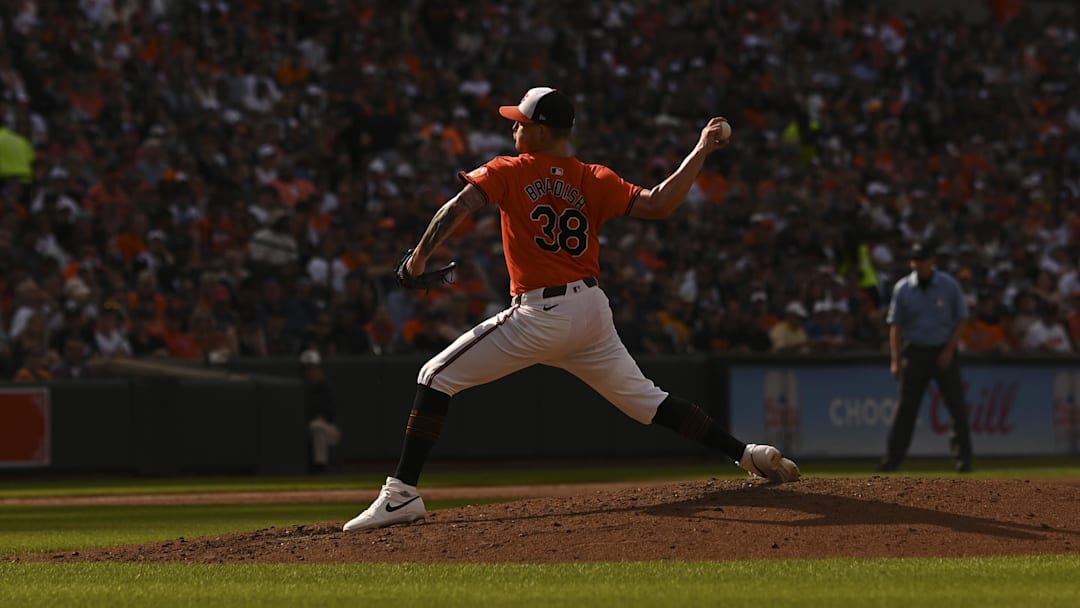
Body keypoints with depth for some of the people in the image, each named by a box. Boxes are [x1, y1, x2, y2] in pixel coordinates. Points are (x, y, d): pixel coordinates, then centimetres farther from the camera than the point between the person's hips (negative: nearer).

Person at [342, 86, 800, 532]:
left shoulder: (509, 172, -1)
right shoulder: (595, 181, 7)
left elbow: (458, 207, -14)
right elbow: (659, 204, -4)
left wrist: (420, 257, -3)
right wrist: (702, 151, 5)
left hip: (540, 318, -5)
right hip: (593, 309, 5)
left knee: (436, 377, 0)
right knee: (645, 400, 18)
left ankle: (402, 495, -10)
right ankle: (747, 453, 12)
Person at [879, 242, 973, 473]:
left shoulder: (949, 285, -2)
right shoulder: (903, 288, 1)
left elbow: (961, 320, 3)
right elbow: (895, 325, 3)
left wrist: (949, 350, -8)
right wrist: (896, 360, -5)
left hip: (944, 352, 0)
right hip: (915, 352, 0)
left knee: (957, 406, -3)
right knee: (906, 407, -2)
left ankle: (963, 458, 3)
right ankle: (892, 459, 0)